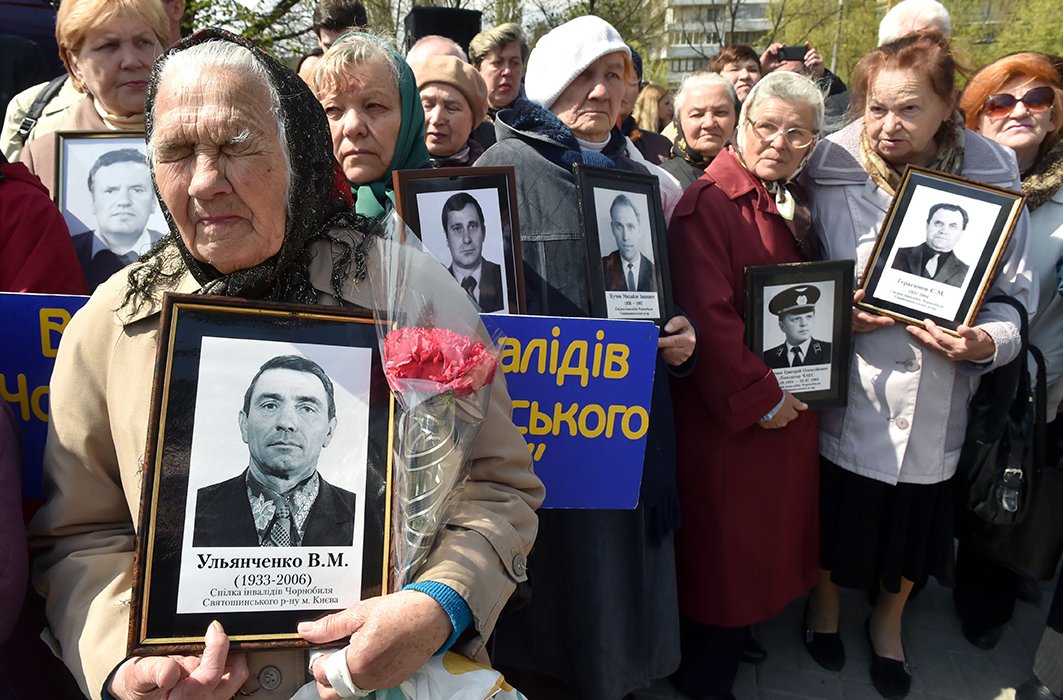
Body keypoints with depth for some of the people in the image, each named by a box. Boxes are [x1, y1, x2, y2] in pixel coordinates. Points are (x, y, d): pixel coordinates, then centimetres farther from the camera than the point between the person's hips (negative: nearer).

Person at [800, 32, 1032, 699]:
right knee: (837, 505, 16)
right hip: (848, 393, -1)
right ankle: (826, 596, 48)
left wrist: (987, 342, -19)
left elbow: (1011, 294, 0)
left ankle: (889, 619, 48)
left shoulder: (992, 176, -7)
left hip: (938, 398, 2)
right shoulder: (832, 171, -10)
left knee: (916, 514, 19)